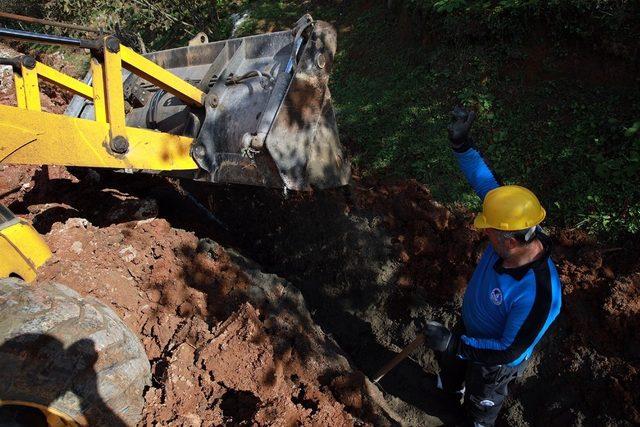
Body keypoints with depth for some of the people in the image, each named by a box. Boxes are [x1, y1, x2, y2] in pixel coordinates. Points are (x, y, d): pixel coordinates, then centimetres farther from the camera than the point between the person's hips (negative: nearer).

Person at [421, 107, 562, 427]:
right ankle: (449, 388, 72)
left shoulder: (539, 294, -46)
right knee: (451, 361, 38)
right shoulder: (515, 229, -28)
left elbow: (510, 352, -35)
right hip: (470, 328, 7)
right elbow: (485, 181, -16)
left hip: (496, 358, -7)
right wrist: (461, 143, -24)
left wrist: (453, 343, -36)